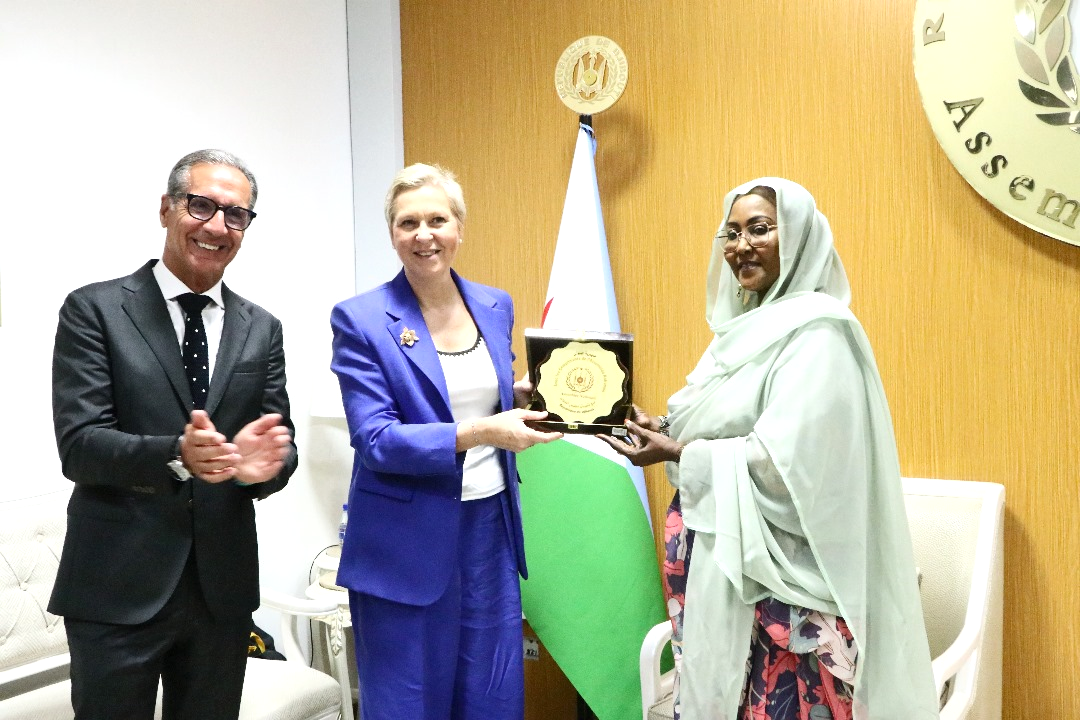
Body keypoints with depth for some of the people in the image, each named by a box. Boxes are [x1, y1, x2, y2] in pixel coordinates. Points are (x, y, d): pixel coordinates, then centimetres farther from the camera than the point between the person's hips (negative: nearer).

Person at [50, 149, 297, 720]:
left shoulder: (261, 329, 7)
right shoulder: (95, 309, -4)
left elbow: (281, 445, 2)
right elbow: (78, 444, -12)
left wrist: (264, 463, -22)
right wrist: (176, 455, -30)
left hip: (223, 585, 4)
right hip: (118, 586, -3)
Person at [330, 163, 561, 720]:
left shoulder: (495, 307, 5)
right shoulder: (361, 319, -9)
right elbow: (374, 440, -16)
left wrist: (523, 398, -6)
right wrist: (479, 433, -26)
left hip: (490, 530, 5)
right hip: (406, 546, -4)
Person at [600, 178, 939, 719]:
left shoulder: (816, 331, -14)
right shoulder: (744, 325, 12)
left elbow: (786, 458, -22)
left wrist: (677, 454, -16)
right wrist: (663, 429, -3)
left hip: (778, 571, -8)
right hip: (722, 555, 8)